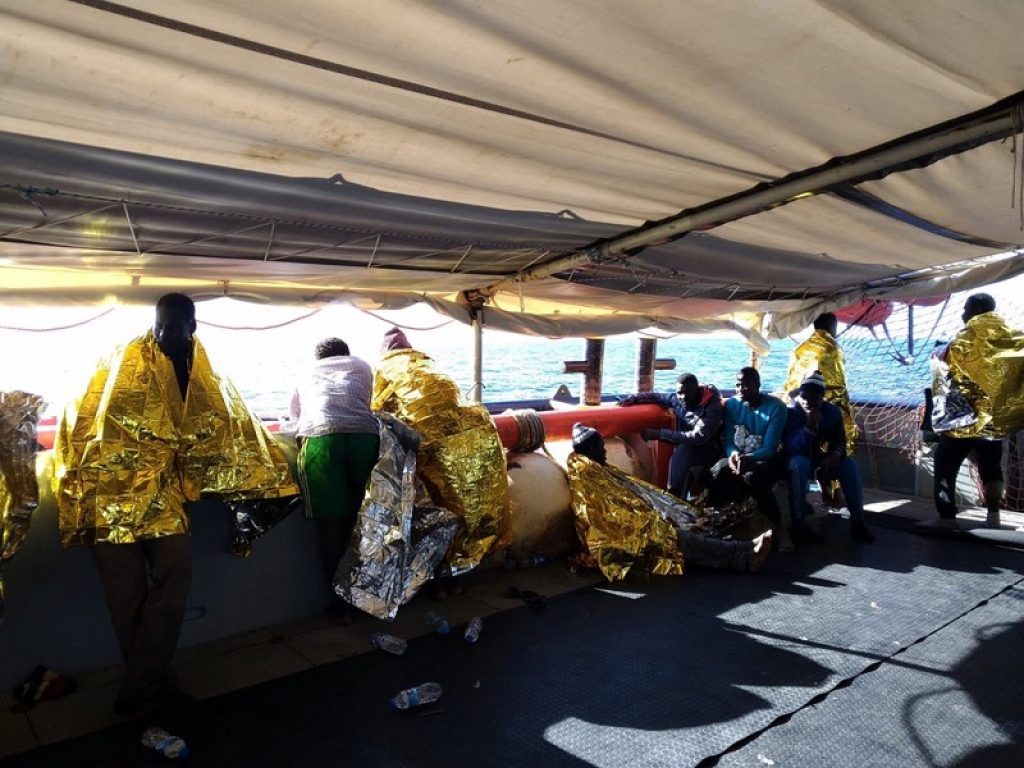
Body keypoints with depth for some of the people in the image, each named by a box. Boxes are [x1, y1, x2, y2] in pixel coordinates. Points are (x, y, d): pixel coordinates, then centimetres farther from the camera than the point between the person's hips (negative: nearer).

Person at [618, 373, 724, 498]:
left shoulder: (713, 406, -22)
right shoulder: (677, 399, -5)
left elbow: (698, 437, -31)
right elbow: (655, 396, 13)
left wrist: (660, 434, -32)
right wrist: (633, 398, -7)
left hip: (707, 452, -5)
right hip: (686, 452, 5)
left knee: (683, 450, -32)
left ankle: (675, 497, -26)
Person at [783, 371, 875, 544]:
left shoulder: (832, 412, -3)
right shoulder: (790, 412, -18)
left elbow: (840, 440, -3)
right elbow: (791, 448, -27)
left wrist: (836, 454, -27)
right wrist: (810, 426, -40)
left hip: (819, 457, 5)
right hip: (797, 459, -4)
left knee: (849, 464, -20)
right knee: (799, 464, -38)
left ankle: (857, 522, -17)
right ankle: (799, 525, -37)